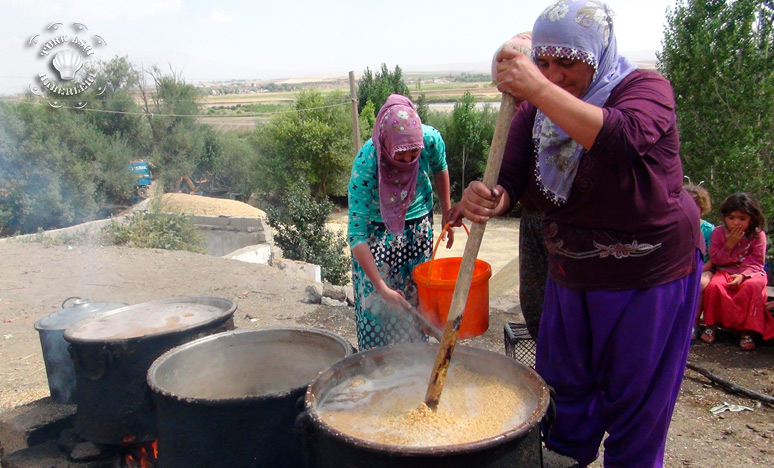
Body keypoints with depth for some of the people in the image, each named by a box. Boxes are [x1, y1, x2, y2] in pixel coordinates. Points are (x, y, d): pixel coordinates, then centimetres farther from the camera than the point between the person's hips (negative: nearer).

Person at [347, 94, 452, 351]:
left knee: (415, 295, 8)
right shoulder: (365, 164, -33)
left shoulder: (431, 139, -25)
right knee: (376, 303, -3)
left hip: (418, 225, 3)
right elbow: (356, 234, -31)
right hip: (377, 229, -3)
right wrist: (381, 287, -34)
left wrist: (447, 214, 11)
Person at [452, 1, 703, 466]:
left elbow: (621, 139, -40)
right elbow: (510, 179, -12)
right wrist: (487, 199, -36)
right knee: (564, 385, 17)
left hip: (649, 276, -4)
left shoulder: (646, 88, -17)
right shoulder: (537, 109, -3)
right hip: (570, 273, 5)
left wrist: (539, 90, -46)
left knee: (633, 401, 9)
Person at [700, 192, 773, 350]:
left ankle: (748, 332, -26)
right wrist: (729, 244, -17)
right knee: (714, 285, -32)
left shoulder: (758, 235, -4)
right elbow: (716, 260, -2)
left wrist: (743, 275, -24)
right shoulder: (719, 232, -1)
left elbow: (756, 262, -6)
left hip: (751, 273, -1)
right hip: (725, 272, 1)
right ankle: (711, 325, -15)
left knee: (753, 286, -36)